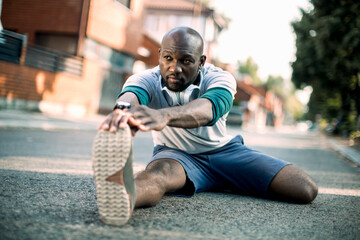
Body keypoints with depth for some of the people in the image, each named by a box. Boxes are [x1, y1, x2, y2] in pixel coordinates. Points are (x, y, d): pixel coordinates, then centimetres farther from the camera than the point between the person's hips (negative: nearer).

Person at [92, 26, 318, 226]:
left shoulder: (219, 78, -19)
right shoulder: (147, 80, -16)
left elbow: (208, 108, -44)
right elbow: (131, 94, -42)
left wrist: (164, 115, -68)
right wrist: (123, 110, -70)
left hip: (223, 149, 2)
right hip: (176, 154, -2)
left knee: (305, 189, -17)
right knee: (160, 172, -40)